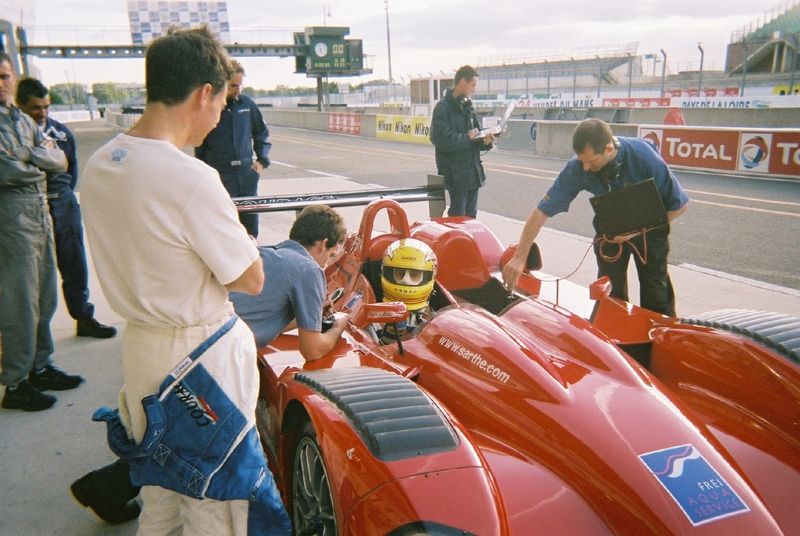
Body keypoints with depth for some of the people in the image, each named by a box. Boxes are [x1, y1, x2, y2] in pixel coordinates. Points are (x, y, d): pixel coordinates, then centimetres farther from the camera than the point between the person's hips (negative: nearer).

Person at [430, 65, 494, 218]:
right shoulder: (443, 107, -10)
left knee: (470, 216, 13)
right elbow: (441, 139, -22)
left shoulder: (467, 107, 14)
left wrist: (485, 141, -4)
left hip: (473, 173, 8)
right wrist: (467, 137, -13)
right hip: (455, 175, -8)